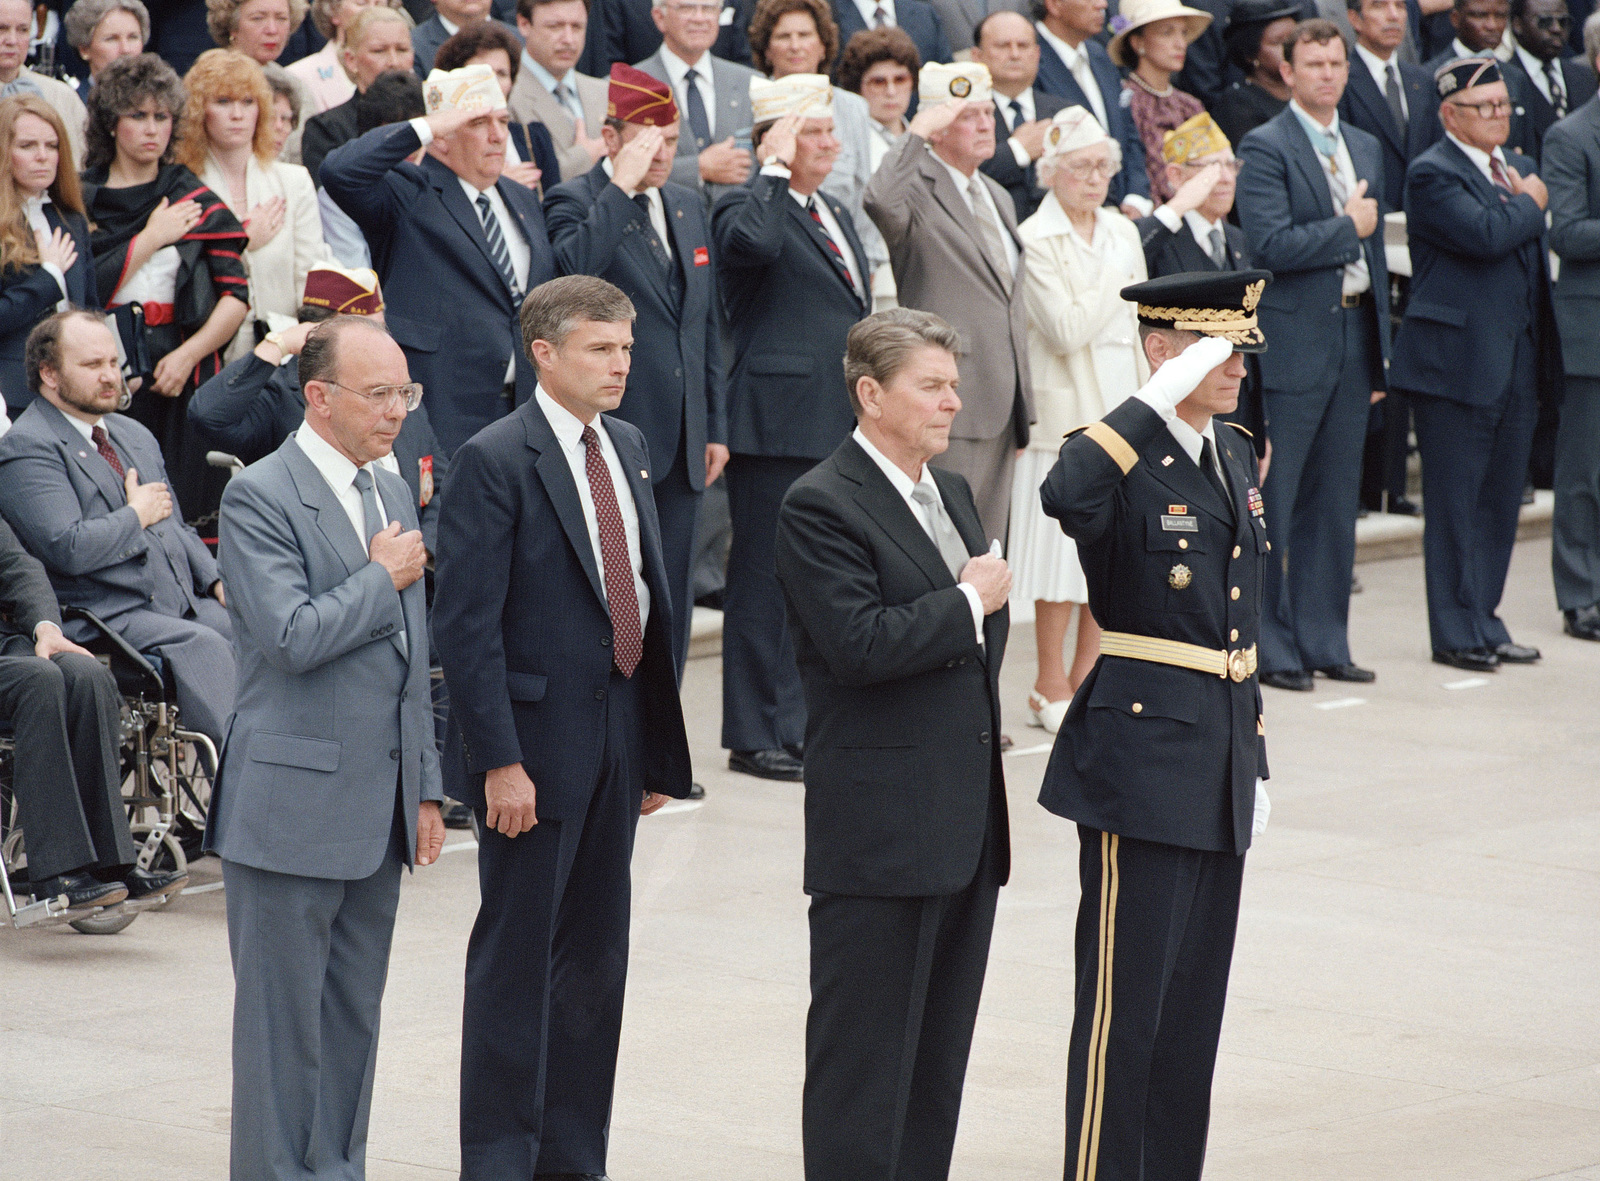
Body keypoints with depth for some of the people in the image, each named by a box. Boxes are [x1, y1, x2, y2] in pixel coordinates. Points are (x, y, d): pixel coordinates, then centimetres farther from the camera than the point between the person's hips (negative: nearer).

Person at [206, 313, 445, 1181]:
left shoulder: (390, 492, 14)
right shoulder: (259, 497, -12)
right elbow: (294, 636, -24)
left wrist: (425, 787, 17)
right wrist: (382, 578, -10)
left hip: (377, 806, 8)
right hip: (293, 806, -8)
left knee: (354, 1012, 12)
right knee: (284, 1016, -2)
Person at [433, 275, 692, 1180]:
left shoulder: (627, 448, 11)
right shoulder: (496, 461, -12)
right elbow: (468, 624, -15)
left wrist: (660, 747, 12)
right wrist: (499, 761, -19)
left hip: (618, 733, 7)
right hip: (536, 740, -7)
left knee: (597, 956, 12)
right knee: (517, 959, 0)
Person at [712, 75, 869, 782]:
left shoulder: (837, 214, 19)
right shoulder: (747, 208, -8)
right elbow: (753, 243, -35)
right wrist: (775, 171, -22)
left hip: (843, 429, 9)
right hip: (779, 425, -9)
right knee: (767, 583, -3)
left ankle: (807, 725, 22)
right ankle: (755, 736, 3)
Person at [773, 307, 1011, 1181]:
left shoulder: (953, 493, 16)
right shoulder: (822, 505, -12)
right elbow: (861, 644, -22)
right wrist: (968, 603, -13)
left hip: (966, 819, 9)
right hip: (880, 830, -8)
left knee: (940, 1053, 12)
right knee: (865, 1053, -4)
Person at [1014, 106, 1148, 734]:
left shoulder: (1121, 231, 12)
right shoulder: (1036, 239, -10)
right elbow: (1067, 330, -17)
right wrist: (1118, 281, -10)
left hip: (1122, 405, 7)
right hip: (1067, 410, -6)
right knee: (1064, 548, -4)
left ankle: (1087, 679, 16)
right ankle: (1051, 688, 5)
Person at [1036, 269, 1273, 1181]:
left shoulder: (1237, 458, 13)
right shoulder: (1123, 458, -11)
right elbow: (1065, 497, -38)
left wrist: (1254, 760, 19)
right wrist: (1161, 399, -31)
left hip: (1220, 765, 8)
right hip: (1142, 756, -8)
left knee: (1197, 1000, 12)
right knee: (1125, 1001, -4)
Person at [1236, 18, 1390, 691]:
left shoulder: (1365, 149, 16)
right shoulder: (1265, 149, -8)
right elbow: (1271, 245, -20)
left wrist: (1381, 353, 16)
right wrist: (1348, 227, -9)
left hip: (1354, 334, 7)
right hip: (1290, 343, -7)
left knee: (1335, 499, 10)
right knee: (1274, 499, -4)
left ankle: (1324, 641, 16)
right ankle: (1270, 647, 1)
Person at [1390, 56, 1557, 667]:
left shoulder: (1517, 168, 17)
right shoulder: (1432, 174, -9)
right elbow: (1484, 233, -24)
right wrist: (1529, 204, -7)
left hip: (1518, 361, 8)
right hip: (1458, 359, -8)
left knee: (1501, 497, 11)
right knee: (1456, 501, -2)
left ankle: (1483, 620, 20)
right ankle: (1455, 632, 4)